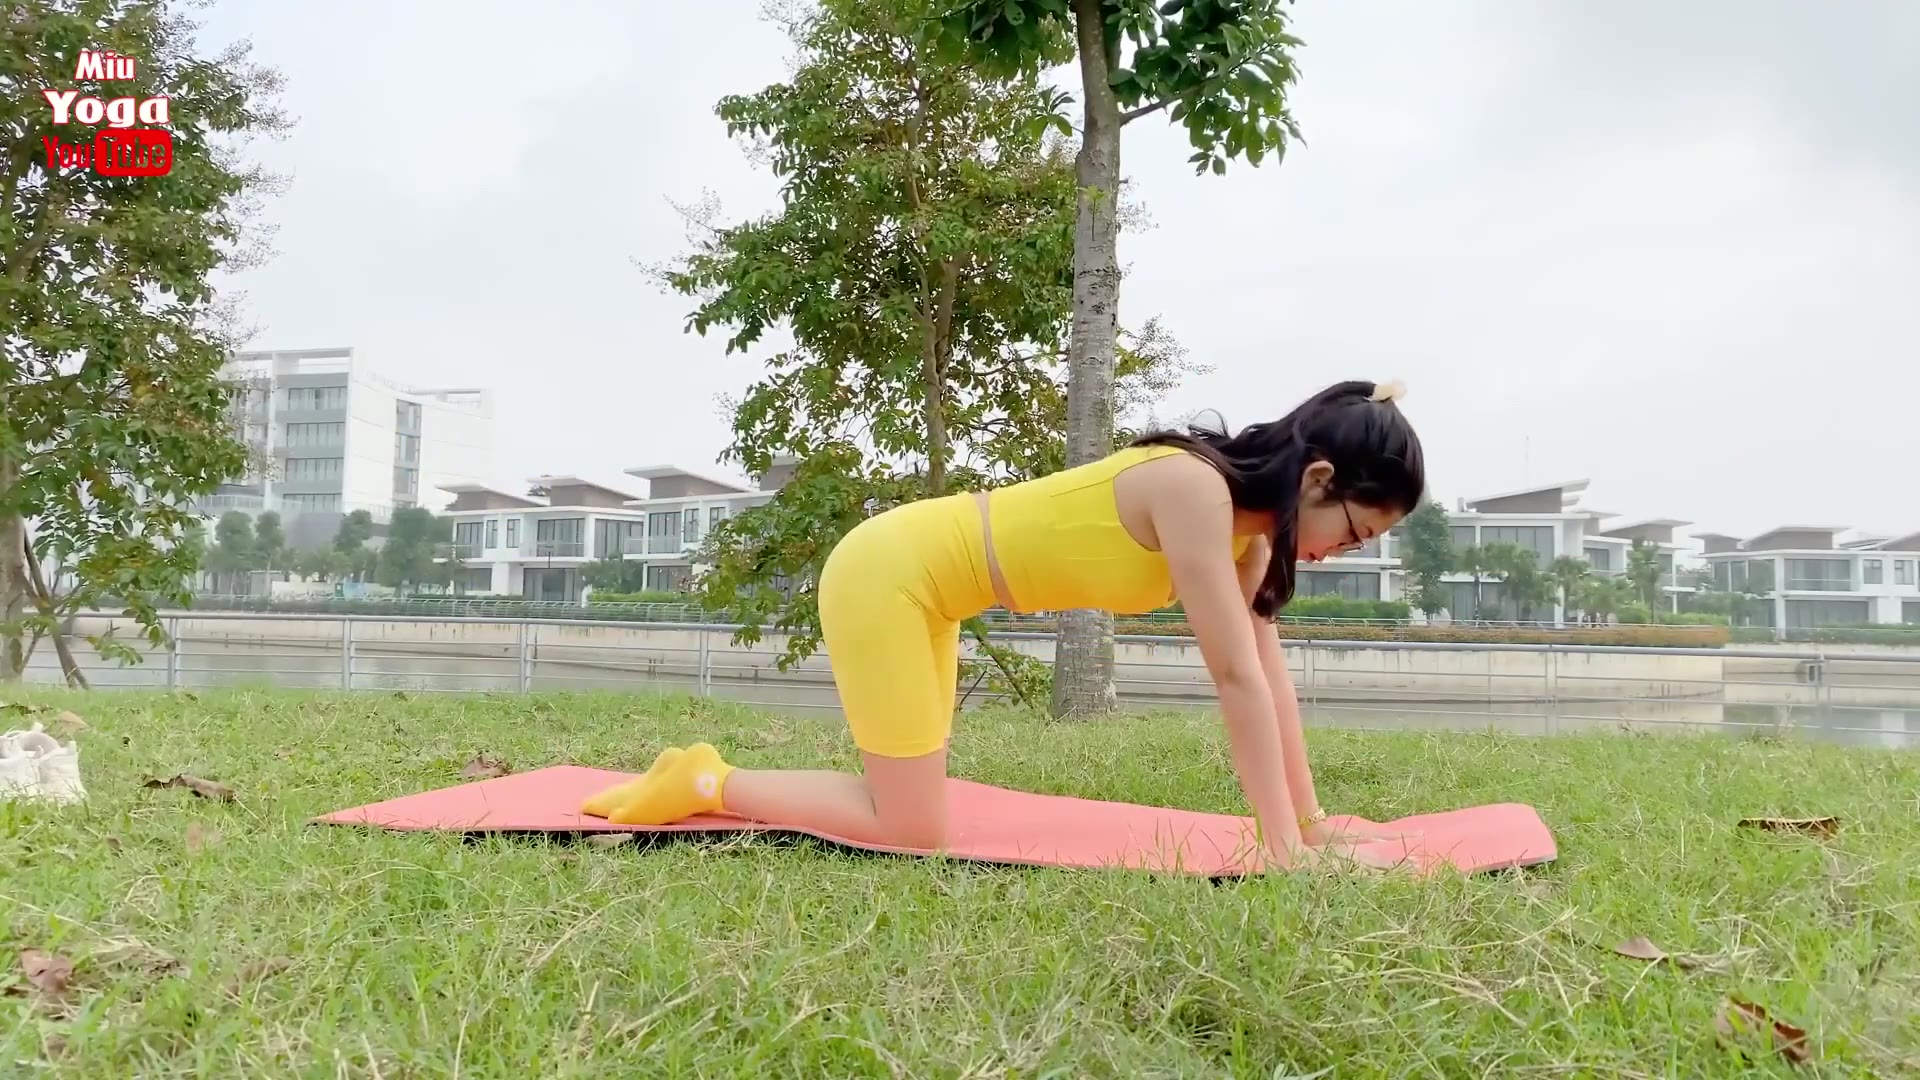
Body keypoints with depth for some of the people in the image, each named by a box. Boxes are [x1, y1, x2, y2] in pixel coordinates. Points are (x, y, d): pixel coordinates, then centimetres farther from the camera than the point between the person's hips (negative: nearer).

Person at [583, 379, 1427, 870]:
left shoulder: (1241, 518, 3)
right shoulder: (1194, 490, -25)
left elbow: (1266, 668, 4)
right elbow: (1235, 676, -25)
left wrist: (1310, 819, 5)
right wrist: (1283, 844, -20)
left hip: (919, 581, 10)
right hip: (883, 572, -9)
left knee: (909, 805, 16)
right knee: (911, 832, -7)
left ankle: (713, 778, 25)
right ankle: (704, 784, 5)